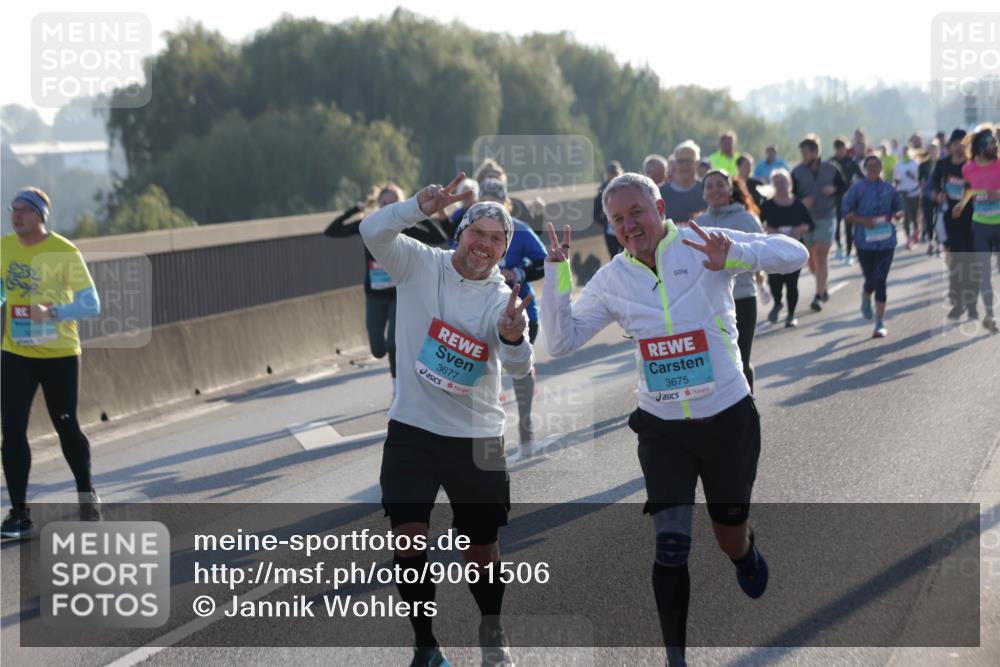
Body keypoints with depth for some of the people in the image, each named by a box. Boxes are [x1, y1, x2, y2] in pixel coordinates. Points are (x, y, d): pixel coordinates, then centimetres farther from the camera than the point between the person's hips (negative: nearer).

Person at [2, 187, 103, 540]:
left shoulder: (64, 252, -13)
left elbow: (91, 304, -15)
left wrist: (52, 312, -27)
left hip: (59, 355, -3)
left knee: (66, 427, 9)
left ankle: (87, 496, 32)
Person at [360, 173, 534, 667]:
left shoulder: (502, 299, -4)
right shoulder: (420, 264, -4)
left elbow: (519, 368, -19)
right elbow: (372, 231, -21)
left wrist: (513, 338, -43)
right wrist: (420, 207, -38)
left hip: (476, 438, 0)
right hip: (412, 429, 0)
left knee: (481, 552, 6)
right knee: (409, 537, -7)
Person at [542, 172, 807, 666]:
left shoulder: (701, 245, -11)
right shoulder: (610, 280, -1)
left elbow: (794, 255, -17)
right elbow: (561, 342, -1)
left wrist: (735, 256, -35)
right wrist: (556, 271, -12)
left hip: (728, 418, -1)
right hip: (662, 429, 1)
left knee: (730, 535, 16)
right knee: (670, 546, -10)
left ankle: (748, 556, 53)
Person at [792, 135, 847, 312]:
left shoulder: (831, 170, -1)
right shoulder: (797, 172, -1)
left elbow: (844, 188, 10)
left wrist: (834, 189, -12)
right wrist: (801, 201, -22)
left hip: (826, 219, -2)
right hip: (805, 220, 2)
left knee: (822, 257, -10)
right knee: (811, 258, 10)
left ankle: (818, 296, -9)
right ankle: (822, 286, 36)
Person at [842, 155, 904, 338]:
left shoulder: (889, 189, 5)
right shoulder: (857, 189, -2)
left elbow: (899, 210, 16)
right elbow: (847, 213, -3)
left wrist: (892, 216, -7)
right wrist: (864, 221, -18)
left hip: (886, 240, 1)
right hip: (865, 241, -1)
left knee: (880, 281, -6)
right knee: (871, 280, 5)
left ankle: (880, 324, -1)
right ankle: (865, 298, 44)